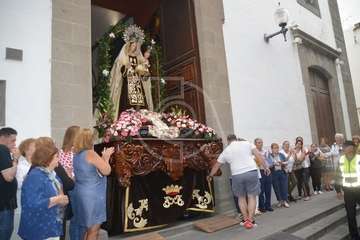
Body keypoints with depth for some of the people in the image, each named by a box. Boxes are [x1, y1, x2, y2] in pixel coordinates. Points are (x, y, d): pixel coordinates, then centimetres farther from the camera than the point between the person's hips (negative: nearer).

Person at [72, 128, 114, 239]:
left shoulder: (77, 155, 8)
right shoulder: (90, 153, -18)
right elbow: (106, 171, -15)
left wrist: (103, 157, 12)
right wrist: (106, 157, 0)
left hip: (81, 194, 9)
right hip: (92, 196, -9)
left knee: (87, 229, 21)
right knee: (93, 231, 4)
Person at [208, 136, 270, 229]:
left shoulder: (225, 151, 13)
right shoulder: (246, 143, 8)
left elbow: (216, 165, 22)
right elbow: (258, 155, 1)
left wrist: (210, 175, 34)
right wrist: (265, 167, 7)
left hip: (237, 175, 1)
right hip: (251, 172, -1)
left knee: (241, 197, 18)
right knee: (252, 197, 8)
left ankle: (246, 219, 22)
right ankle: (250, 220, 7)